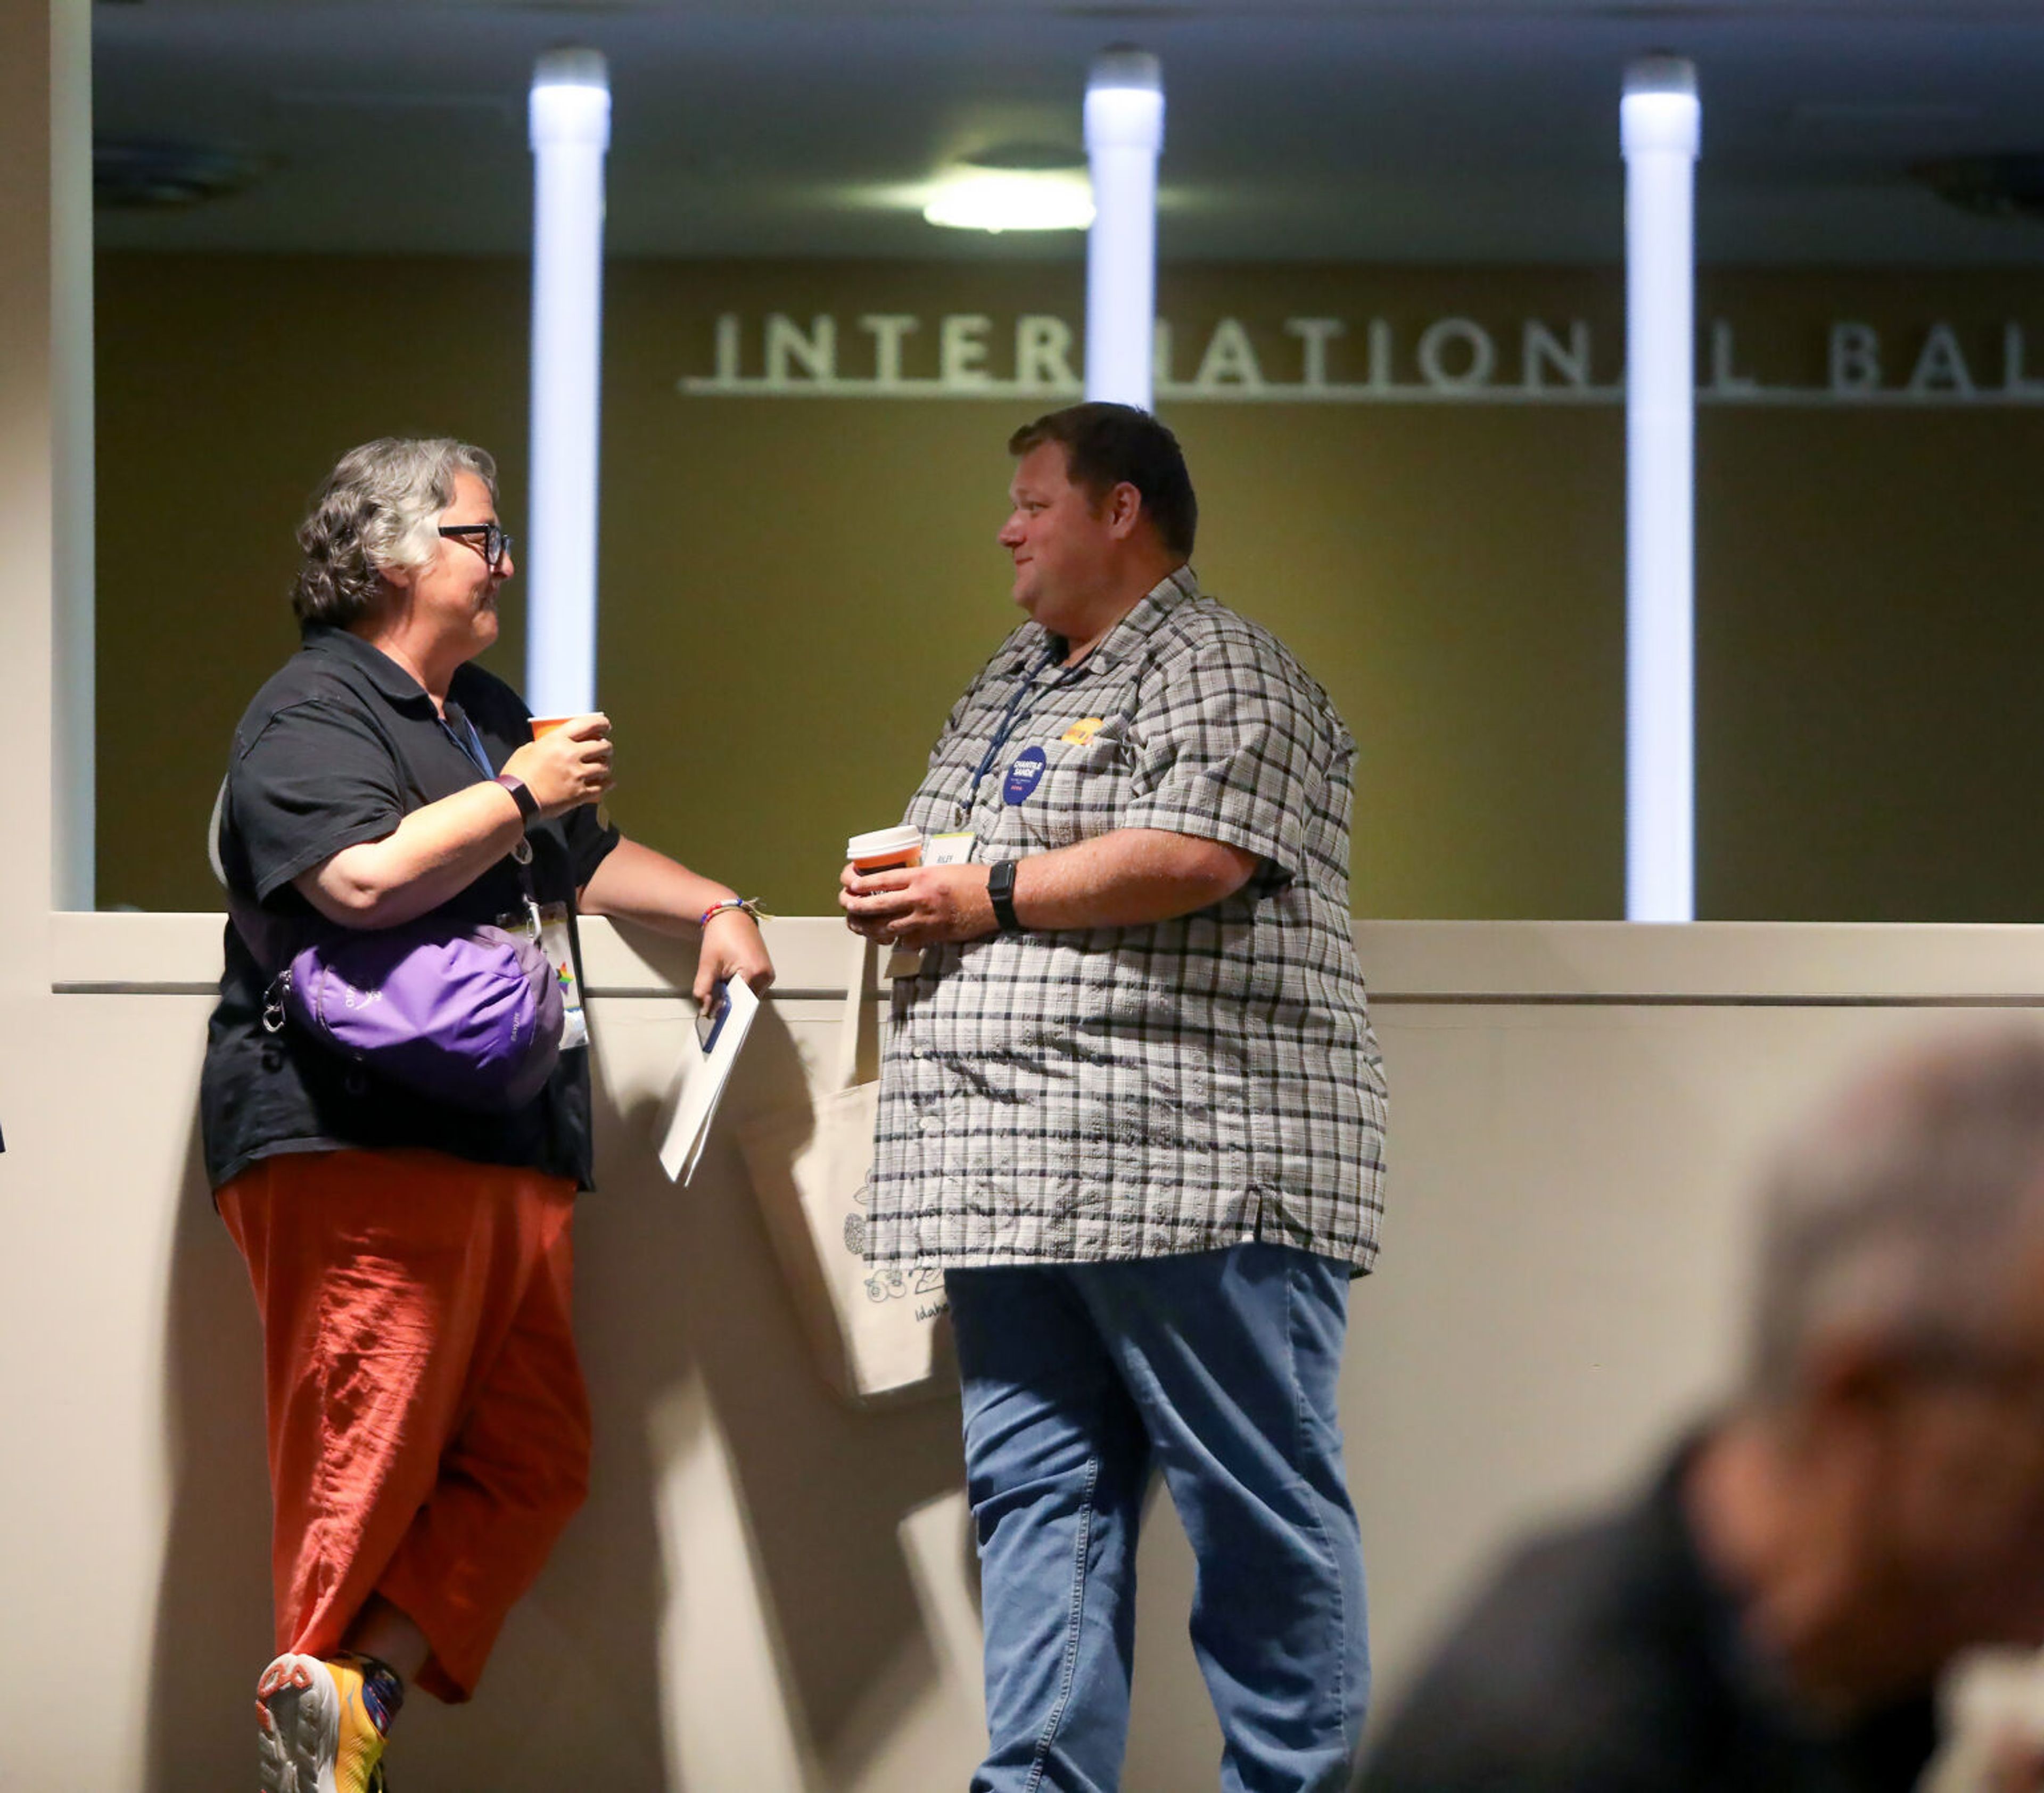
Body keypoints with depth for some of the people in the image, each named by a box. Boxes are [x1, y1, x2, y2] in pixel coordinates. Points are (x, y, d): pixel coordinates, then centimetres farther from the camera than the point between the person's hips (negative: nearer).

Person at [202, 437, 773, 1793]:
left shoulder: (487, 714, 28)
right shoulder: (312, 714, -4)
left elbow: (584, 861, 43)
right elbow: (364, 878, -21)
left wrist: (715, 909, 27)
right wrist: (521, 796, -10)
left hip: (508, 1156, 9)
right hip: (358, 1154, -9)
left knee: (532, 1456, -3)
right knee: (369, 1460, -12)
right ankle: (324, 1676, -9)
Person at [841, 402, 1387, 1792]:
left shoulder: (1221, 675, -4)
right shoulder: (1012, 683, 24)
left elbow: (1197, 856, -19)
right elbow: (955, 858, 34)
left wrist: (987, 895, -11)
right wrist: (899, 892, 9)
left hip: (1196, 1163, -9)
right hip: (1028, 1180, 9)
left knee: (1258, 1500, -4)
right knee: (1037, 1494, 5)